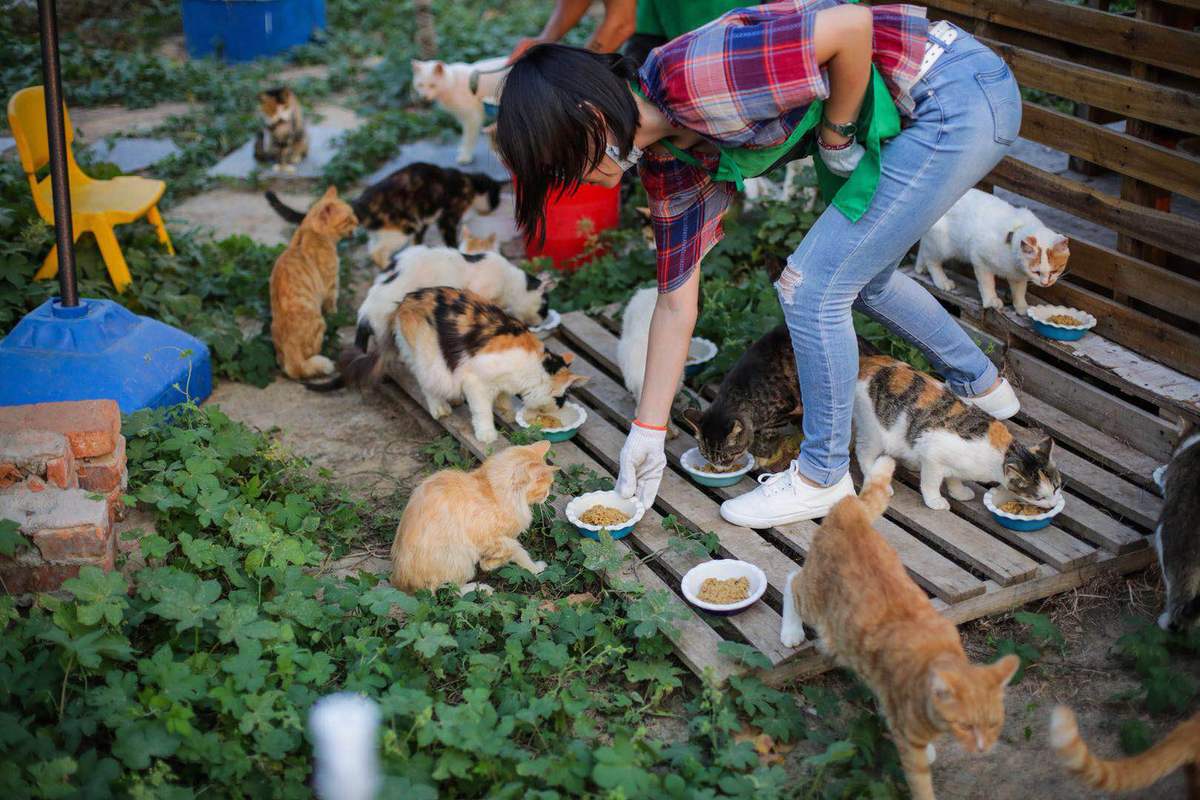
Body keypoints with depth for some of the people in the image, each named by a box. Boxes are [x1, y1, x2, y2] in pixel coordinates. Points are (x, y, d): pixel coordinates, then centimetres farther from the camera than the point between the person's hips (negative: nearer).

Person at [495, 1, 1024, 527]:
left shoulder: (689, 76, -27)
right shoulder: (667, 165, 1)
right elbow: (676, 302, 7)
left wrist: (834, 137, -14)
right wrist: (647, 432, 9)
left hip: (960, 95, -9)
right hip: (903, 123, 9)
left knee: (810, 285, -8)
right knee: (860, 276, 24)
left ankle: (823, 477, 11)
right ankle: (980, 385, 48)